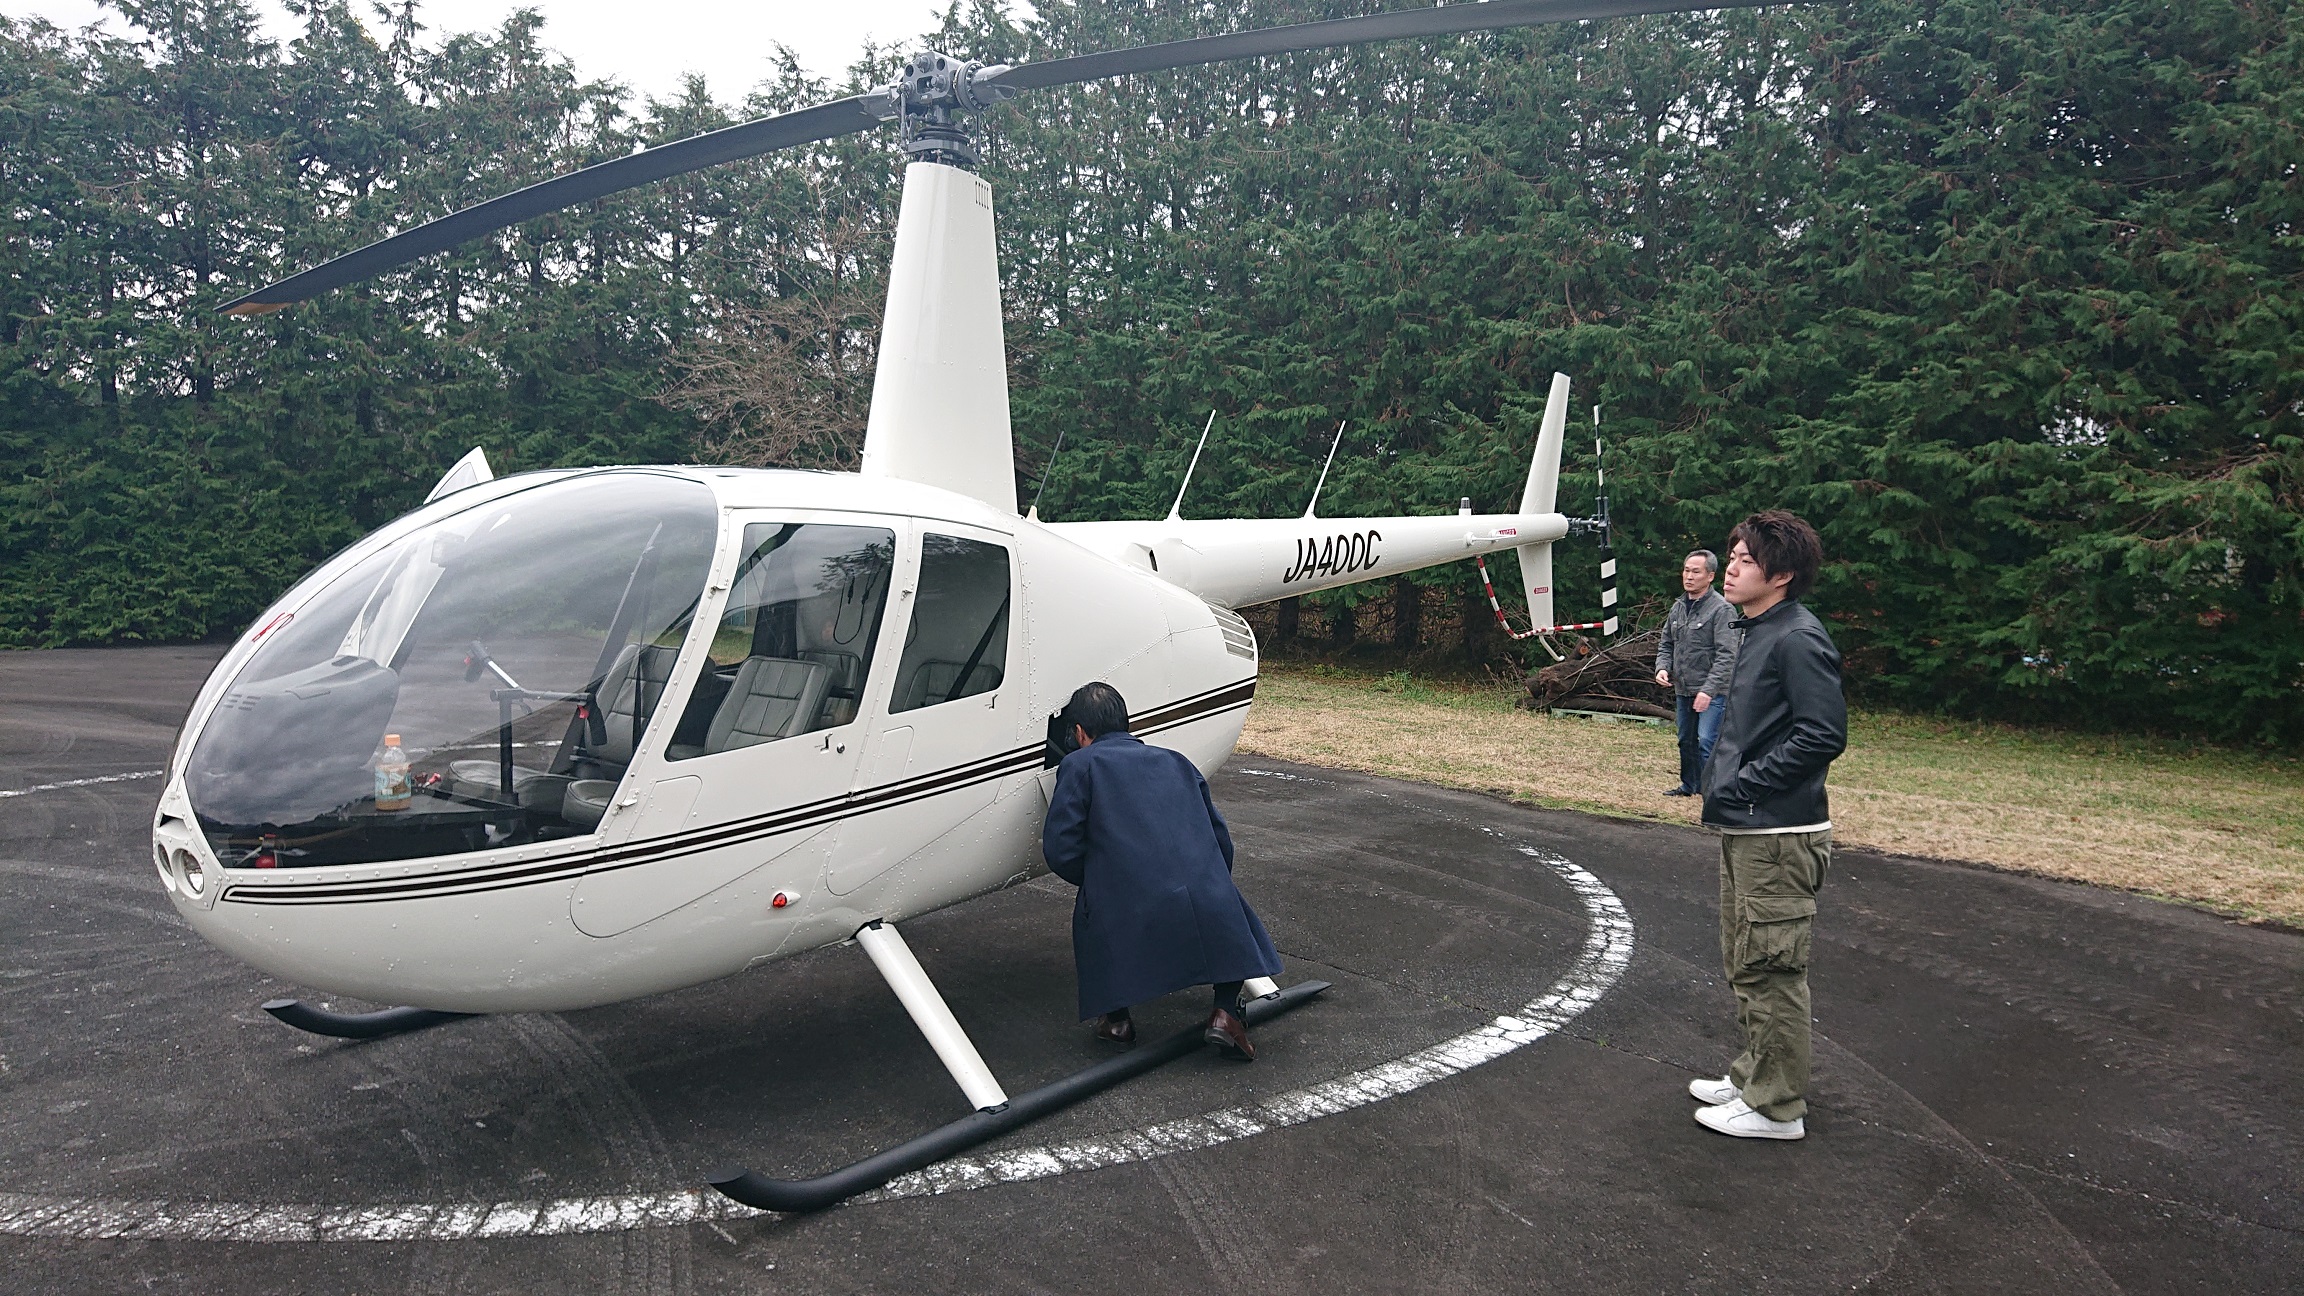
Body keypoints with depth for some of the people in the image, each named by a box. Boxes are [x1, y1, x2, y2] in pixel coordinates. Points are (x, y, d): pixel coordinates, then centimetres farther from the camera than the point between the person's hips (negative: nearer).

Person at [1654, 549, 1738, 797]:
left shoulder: (1721, 609, -12)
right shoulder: (1678, 607, 11)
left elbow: (1726, 655, -17)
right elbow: (1666, 645, 19)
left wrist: (1709, 689, -24)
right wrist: (1662, 668, -1)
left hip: (1712, 693, -8)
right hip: (1683, 690, 8)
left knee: (1707, 743, -14)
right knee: (1686, 741, 18)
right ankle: (1689, 785, 33)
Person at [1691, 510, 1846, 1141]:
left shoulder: (1799, 639, -16)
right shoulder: (1758, 633, 14)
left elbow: (1824, 734, -23)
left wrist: (1743, 782, -19)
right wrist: (1718, 772, 9)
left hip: (1779, 834, -10)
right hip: (1744, 829, 10)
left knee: (1770, 969, -1)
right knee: (1744, 962, 20)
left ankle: (1776, 1106, 10)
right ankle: (1754, 1074, 33)